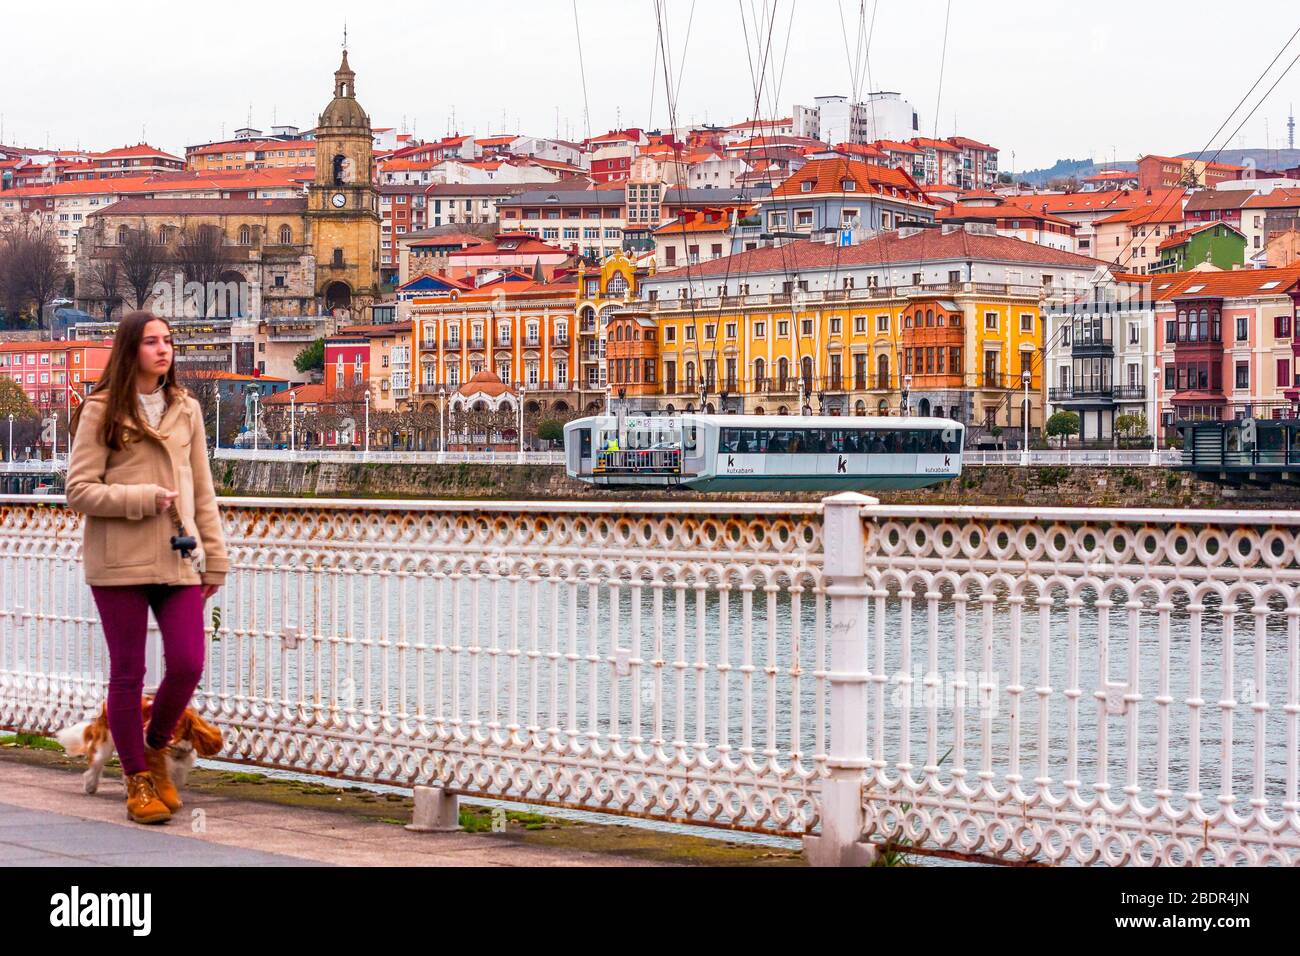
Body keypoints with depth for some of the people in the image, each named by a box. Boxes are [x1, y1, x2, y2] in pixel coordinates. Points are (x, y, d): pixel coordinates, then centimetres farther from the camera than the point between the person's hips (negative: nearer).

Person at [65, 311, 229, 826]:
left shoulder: (186, 410, 12)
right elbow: (78, 490, -6)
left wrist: (214, 557, 11)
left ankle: (155, 749, 23)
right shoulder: (101, 412, -1)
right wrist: (143, 499, -15)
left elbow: (202, 492, 15)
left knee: (188, 665, -5)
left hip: (178, 560, 4)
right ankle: (137, 781, 15)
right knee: (128, 672, 3)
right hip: (120, 562, -4)